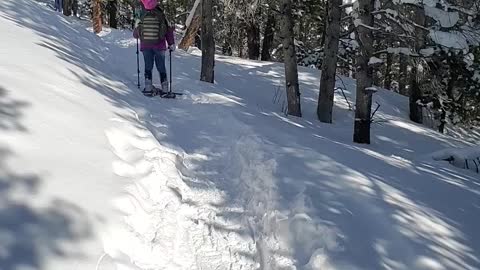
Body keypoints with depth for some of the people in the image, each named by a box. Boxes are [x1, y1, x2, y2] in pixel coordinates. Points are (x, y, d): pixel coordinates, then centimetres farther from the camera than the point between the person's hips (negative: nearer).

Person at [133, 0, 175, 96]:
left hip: (145, 46, 0)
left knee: (148, 67, 10)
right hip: (159, 46, 0)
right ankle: (165, 89, 10)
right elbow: (169, 30, -1)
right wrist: (171, 43, 8)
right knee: (161, 67, 10)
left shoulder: (142, 16, -3)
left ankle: (148, 88, 2)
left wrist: (136, 34, 27)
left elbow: (136, 34, 3)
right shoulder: (161, 15, -4)